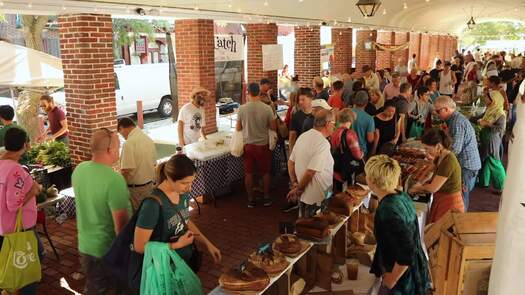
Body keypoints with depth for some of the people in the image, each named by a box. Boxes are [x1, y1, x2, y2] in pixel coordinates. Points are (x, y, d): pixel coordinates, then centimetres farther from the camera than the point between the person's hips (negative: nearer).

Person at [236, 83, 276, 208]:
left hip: (248, 145, 1)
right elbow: (273, 127, -5)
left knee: (248, 173, 12)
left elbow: (238, 128, -1)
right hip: (263, 145, 0)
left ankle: (251, 199, 19)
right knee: (265, 172, 15)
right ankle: (266, 198, 24)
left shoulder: (242, 108, -10)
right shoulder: (267, 108, -12)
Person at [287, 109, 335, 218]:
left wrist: (294, 183, 7)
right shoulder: (323, 143, -22)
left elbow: (291, 162, 7)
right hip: (317, 198, -8)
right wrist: (299, 189, -12)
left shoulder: (303, 136, 3)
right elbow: (310, 172, -25)